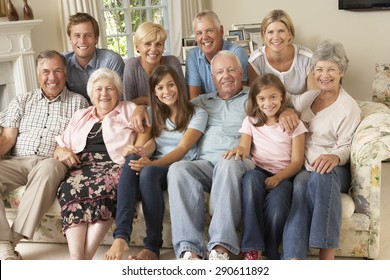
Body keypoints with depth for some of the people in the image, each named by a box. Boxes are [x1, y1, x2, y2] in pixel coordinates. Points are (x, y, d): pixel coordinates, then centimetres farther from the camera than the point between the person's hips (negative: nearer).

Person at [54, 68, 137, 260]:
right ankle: (76, 258, -43)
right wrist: (61, 152, 1)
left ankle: (87, 256, -40)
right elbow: (60, 147, 26)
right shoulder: (80, 116, 29)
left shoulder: (130, 111, 19)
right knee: (69, 189, -33)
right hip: (83, 166, 3)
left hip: (115, 165, -2)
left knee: (106, 188, -38)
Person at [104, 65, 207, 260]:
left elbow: (182, 149, -10)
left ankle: (153, 246, -31)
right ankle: (121, 236, -42)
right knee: (132, 160, -33)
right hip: (156, 165, 4)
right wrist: (137, 151, -24)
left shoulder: (197, 114, 3)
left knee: (148, 172, -37)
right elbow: (143, 144, 3)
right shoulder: (153, 113, 17)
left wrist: (152, 164, -28)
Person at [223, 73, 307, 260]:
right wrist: (239, 150, -27)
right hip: (259, 172, 2)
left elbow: (297, 162, 1)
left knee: (278, 199, -37)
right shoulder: (250, 122, 15)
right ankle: (252, 249, -36)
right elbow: (244, 148, 0)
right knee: (251, 178, -37)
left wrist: (278, 177, -18)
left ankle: (271, 254, -15)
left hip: (283, 176, -1)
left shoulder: (294, 123, 8)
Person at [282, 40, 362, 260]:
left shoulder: (349, 107, 1)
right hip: (305, 168, 3)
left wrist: (335, 157, -26)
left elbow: (347, 147, -4)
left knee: (321, 176, -39)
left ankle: (327, 254, -40)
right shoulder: (308, 97, 18)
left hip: (334, 169, -3)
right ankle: (294, 258, -45)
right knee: (301, 184, -34)